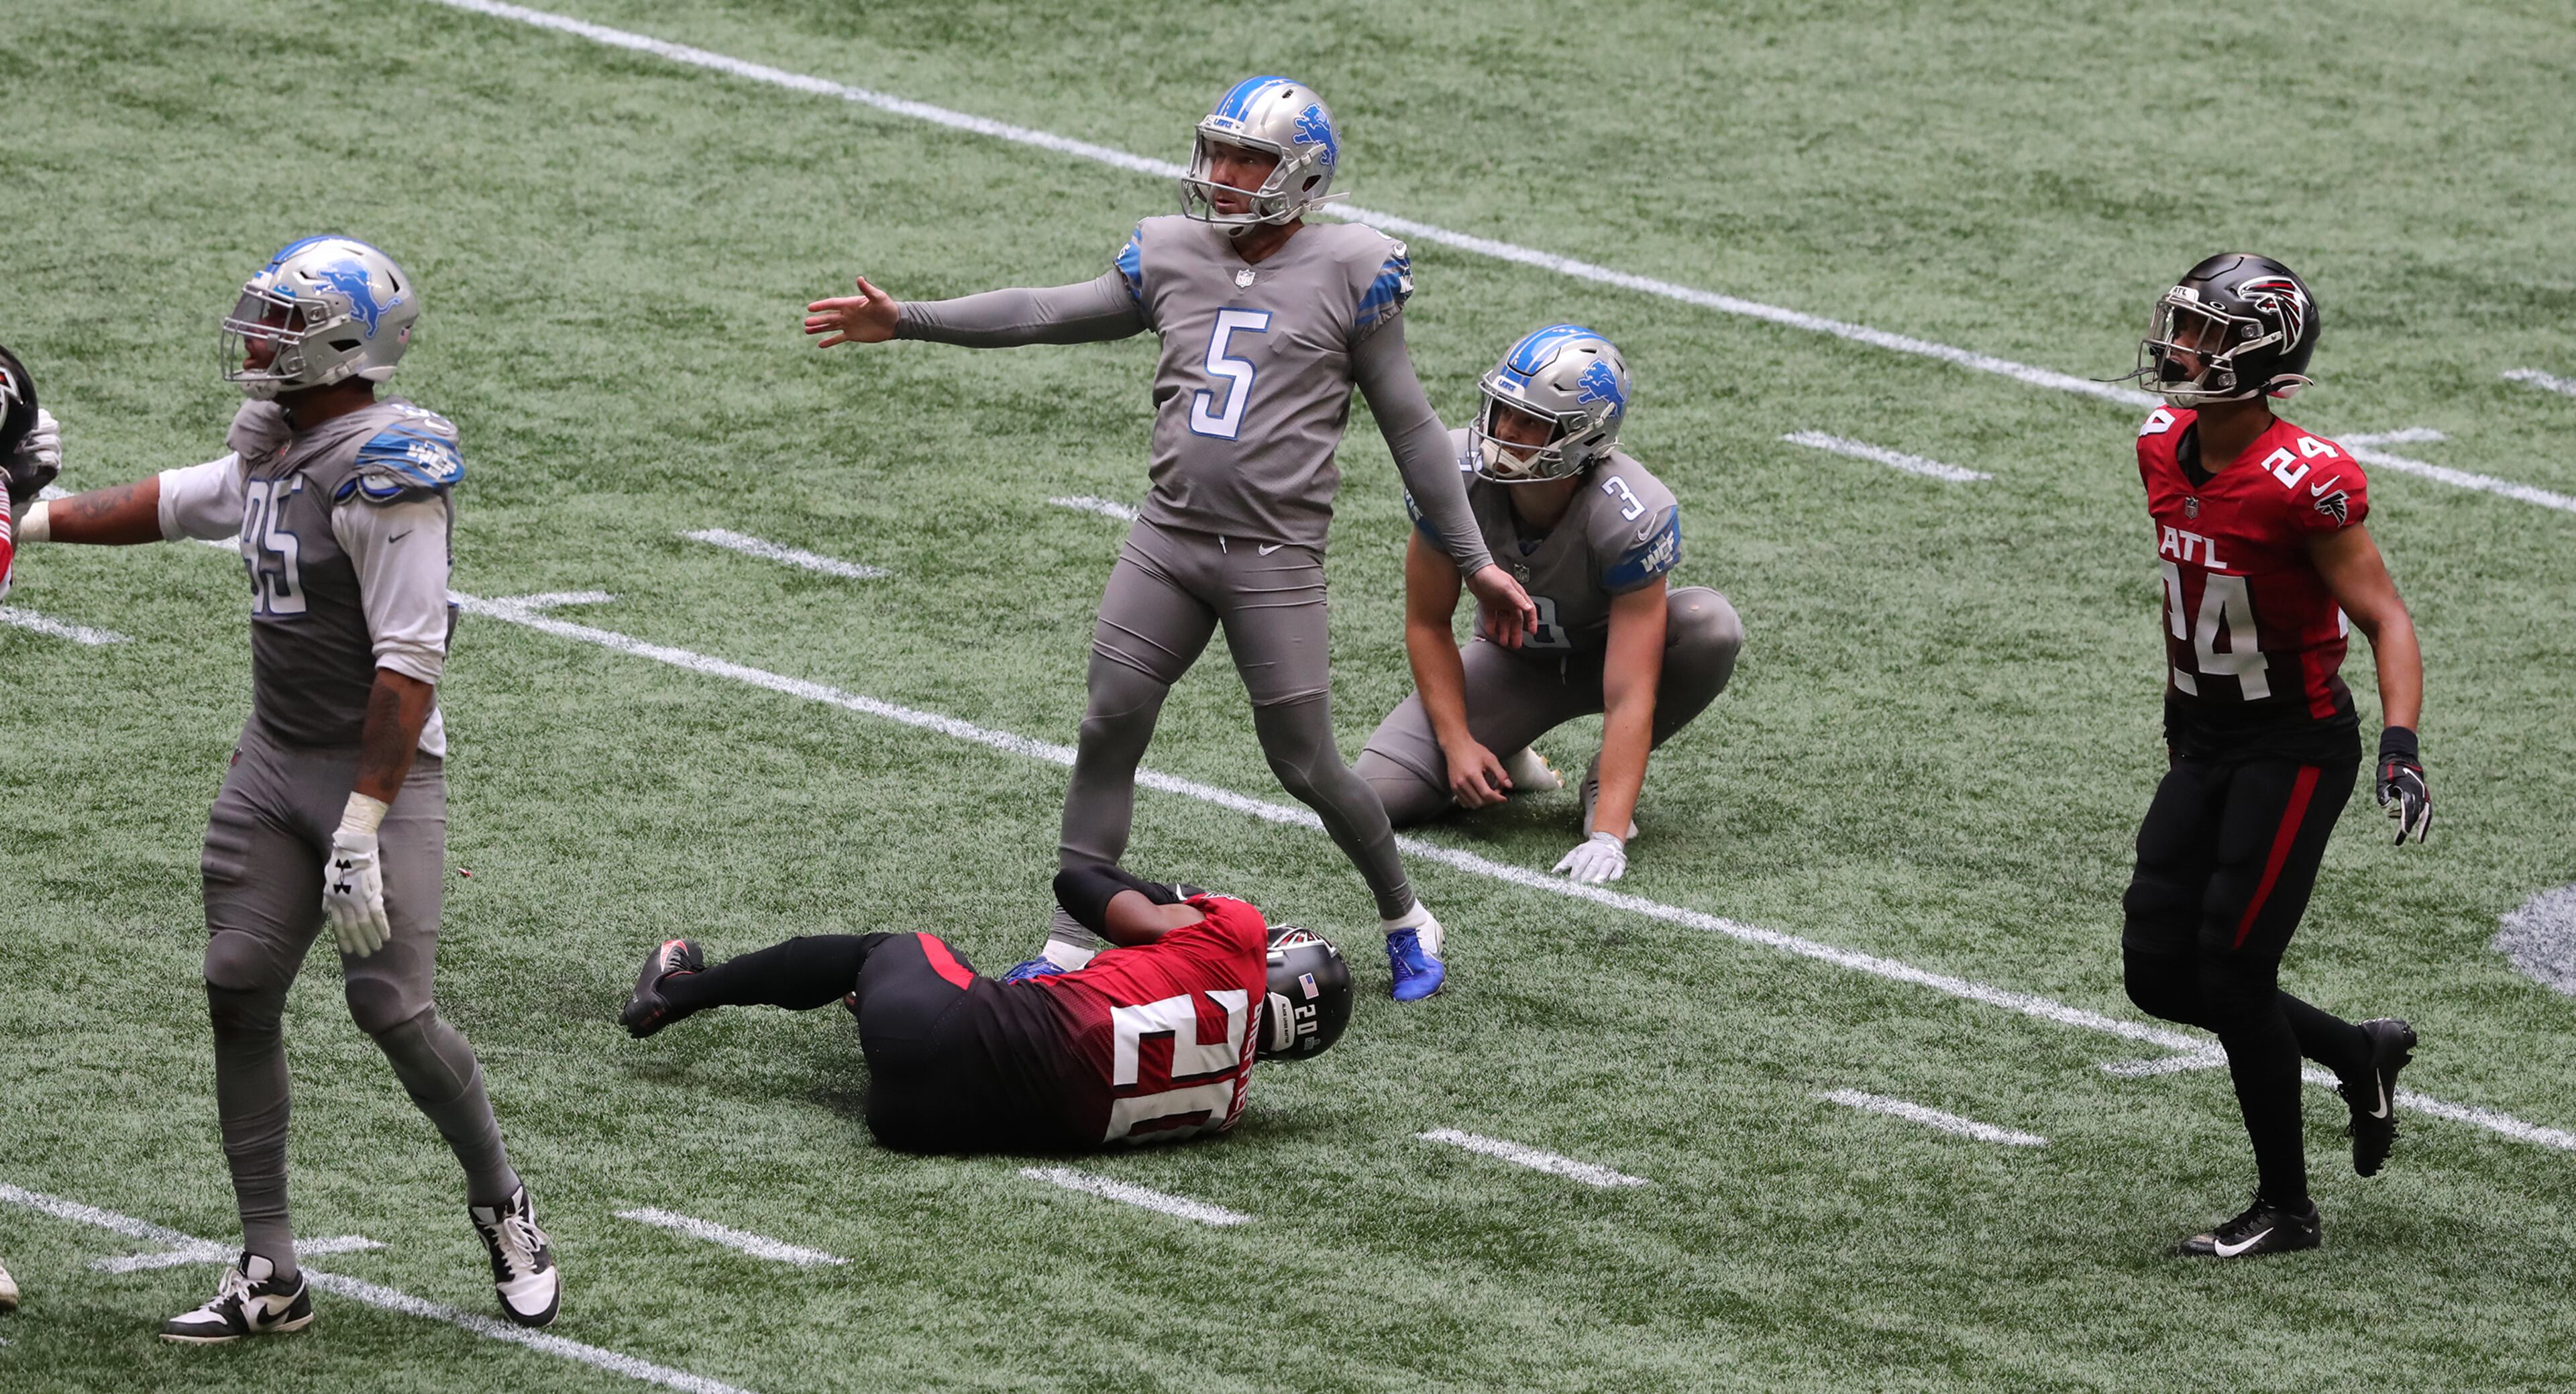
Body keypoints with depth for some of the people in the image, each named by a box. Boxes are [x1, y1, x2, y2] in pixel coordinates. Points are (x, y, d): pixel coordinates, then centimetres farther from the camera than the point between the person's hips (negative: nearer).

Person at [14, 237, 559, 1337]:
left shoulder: (387, 475, -20)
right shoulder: (273, 449, 6)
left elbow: (409, 666, -23)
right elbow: (170, 505, 27)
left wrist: (363, 826, -26)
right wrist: (33, 521, 32)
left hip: (379, 765, -8)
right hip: (274, 758, 8)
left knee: (391, 1005, -10)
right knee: (238, 992, 1)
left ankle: (501, 1206, 17)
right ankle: (269, 1277, 6)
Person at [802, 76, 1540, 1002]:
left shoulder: (1348, 273, -3)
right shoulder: (1174, 257, 8)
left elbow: (1410, 429, 1)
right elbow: (1050, 315, 13)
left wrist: (1475, 563, 3)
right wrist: (906, 321, 8)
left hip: (1275, 559, -4)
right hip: (1168, 538, 4)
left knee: (1305, 765, -1)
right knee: (1108, 730, -4)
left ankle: (1406, 922, 23)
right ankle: (1070, 949, 3)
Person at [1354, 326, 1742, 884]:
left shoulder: (1633, 517, -36)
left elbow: (1630, 694, -36)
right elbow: (1428, 623, -10)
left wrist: (1607, 837, -43)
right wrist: (1459, 744, -21)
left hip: (1606, 651, -1)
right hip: (1513, 658, 1)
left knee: (1710, 626, -36)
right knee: (1380, 793, -22)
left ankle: (1609, 775, -10)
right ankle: (1502, 758, 13)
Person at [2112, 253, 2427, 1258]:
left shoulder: (2304, 483, -22)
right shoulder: (2166, 450, 2)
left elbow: (2386, 619, -20)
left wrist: (2401, 749, -31)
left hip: (2294, 746, -8)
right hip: (2206, 743, 8)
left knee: (2231, 969, -7)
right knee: (2158, 970, 5)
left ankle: (2285, 1209, 10)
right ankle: (2360, 1054, 27)